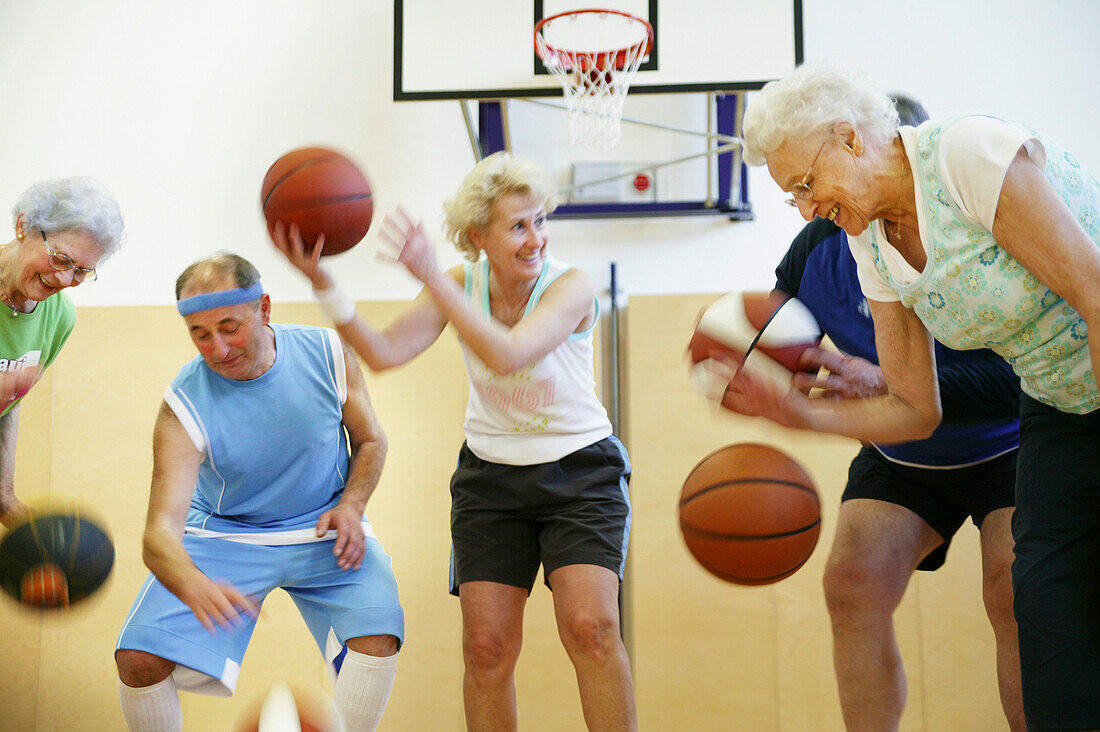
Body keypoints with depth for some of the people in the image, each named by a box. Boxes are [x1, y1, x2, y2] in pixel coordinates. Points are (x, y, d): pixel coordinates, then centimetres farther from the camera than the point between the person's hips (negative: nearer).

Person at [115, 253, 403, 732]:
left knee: (378, 635, -27)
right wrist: (194, 586, -53)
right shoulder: (184, 407, -22)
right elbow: (160, 534, -30)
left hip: (324, 531, 1)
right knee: (138, 657, -18)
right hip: (224, 534, -1)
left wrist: (351, 506, -16)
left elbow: (370, 441, 4)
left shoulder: (328, 353, -15)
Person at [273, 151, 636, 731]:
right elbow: (384, 352, -16)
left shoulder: (571, 287, -18)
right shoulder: (460, 285, -5)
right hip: (490, 473, 3)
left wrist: (431, 276, -42)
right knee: (486, 643, -3)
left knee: (590, 627, -18)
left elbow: (506, 354, -36)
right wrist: (320, 280, -27)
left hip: (580, 471, -3)